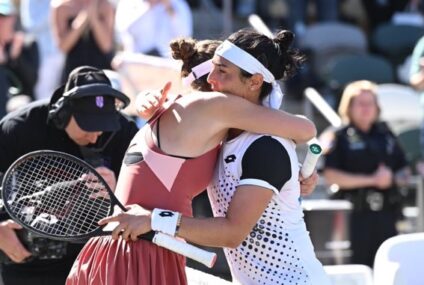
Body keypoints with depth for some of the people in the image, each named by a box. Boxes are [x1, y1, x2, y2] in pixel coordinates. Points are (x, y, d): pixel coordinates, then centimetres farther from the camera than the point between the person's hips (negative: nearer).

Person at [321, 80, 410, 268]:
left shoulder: (385, 134, 14)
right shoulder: (340, 137, 0)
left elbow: (404, 171, 19)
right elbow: (331, 175, -9)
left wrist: (392, 178, -6)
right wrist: (371, 180, -12)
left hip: (386, 211, 4)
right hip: (356, 215, -4)